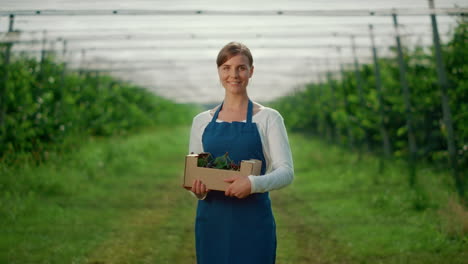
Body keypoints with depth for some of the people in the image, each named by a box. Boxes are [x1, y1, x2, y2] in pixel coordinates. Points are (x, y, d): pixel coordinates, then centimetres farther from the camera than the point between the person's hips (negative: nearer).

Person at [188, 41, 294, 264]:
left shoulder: (268, 118, 1)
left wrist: (254, 183, -25)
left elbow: (286, 171, -7)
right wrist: (198, 190, -10)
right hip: (211, 221, 3)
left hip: (253, 222, -2)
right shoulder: (202, 121, 9)